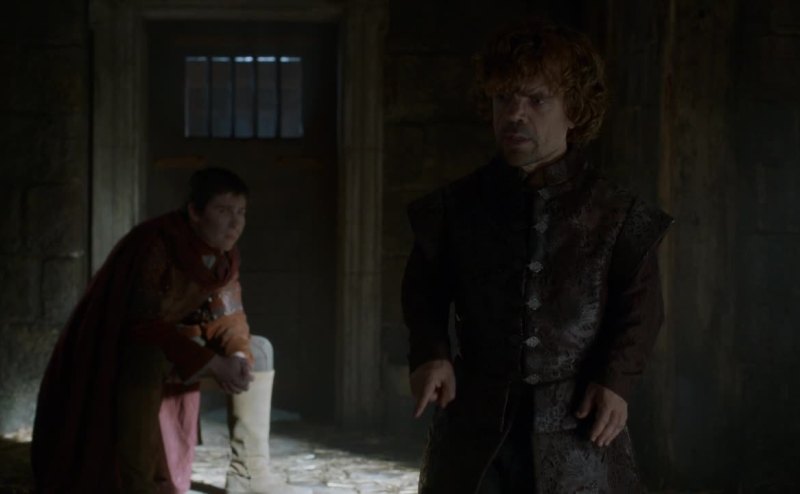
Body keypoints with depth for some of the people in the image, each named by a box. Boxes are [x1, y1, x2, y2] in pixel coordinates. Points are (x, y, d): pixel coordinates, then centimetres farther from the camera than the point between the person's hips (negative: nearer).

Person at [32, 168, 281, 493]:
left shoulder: (224, 254, -5)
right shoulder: (156, 244, -29)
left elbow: (226, 316, -1)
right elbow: (144, 325, -32)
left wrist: (237, 356, -23)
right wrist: (212, 364, -35)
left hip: (173, 341, 8)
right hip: (120, 348, -8)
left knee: (258, 351, -2)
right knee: (148, 356, -39)